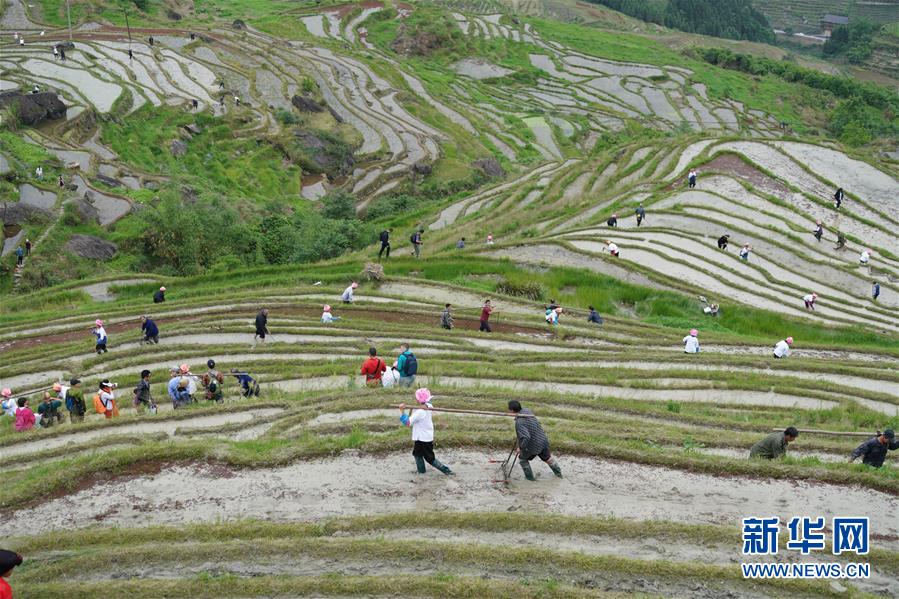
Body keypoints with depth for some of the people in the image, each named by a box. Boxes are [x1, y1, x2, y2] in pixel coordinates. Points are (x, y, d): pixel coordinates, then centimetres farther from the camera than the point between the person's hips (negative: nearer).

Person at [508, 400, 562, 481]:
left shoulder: (519, 423, -29)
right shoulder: (526, 410, -5)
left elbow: (526, 437, -39)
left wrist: (521, 448, -23)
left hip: (533, 446, -7)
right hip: (543, 440, 7)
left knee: (522, 458, 22)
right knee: (547, 457, 31)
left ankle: (529, 477, 32)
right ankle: (558, 473, 49)